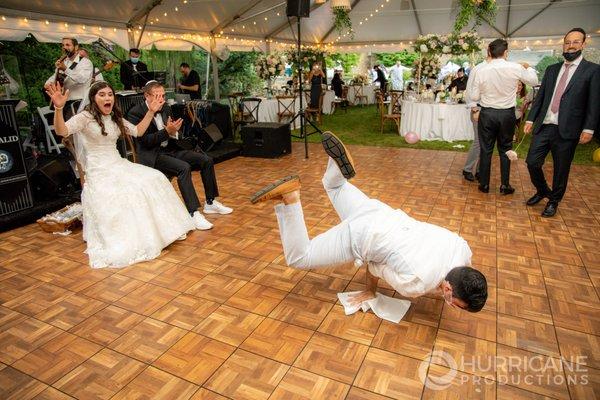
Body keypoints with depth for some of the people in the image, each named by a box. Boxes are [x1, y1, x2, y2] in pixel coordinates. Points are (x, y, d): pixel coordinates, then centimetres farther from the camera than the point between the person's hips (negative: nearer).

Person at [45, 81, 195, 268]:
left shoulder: (115, 118, 14)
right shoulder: (85, 117, -8)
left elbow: (138, 131, 19)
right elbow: (62, 131, -24)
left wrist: (151, 111, 12)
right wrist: (59, 108, -43)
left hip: (119, 165, 7)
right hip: (99, 172, -7)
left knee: (154, 179, -12)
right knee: (123, 195, -31)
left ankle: (157, 229, -3)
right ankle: (128, 240, -14)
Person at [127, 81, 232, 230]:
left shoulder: (166, 108, 9)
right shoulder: (136, 113, -11)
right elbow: (145, 141, -17)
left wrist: (173, 131, -11)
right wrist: (167, 131, -26)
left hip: (170, 150, 7)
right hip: (152, 156, -7)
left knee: (206, 160, -6)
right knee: (184, 167, -33)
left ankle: (210, 203, 5)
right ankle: (193, 213, -30)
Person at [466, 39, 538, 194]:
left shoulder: (482, 70, -10)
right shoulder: (515, 68, -8)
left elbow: (474, 97, -4)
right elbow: (533, 80, 9)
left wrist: (469, 91, 18)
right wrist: (528, 67, 27)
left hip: (487, 113, -1)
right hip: (507, 113, 1)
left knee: (486, 149, 9)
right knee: (505, 149, 13)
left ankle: (484, 184, 15)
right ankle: (505, 185, 18)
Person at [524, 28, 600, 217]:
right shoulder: (552, 69, 12)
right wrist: (530, 119, 8)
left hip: (567, 130, -4)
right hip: (543, 126, 4)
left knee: (561, 169, 6)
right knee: (532, 162, 3)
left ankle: (554, 201, 24)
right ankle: (542, 191, 29)